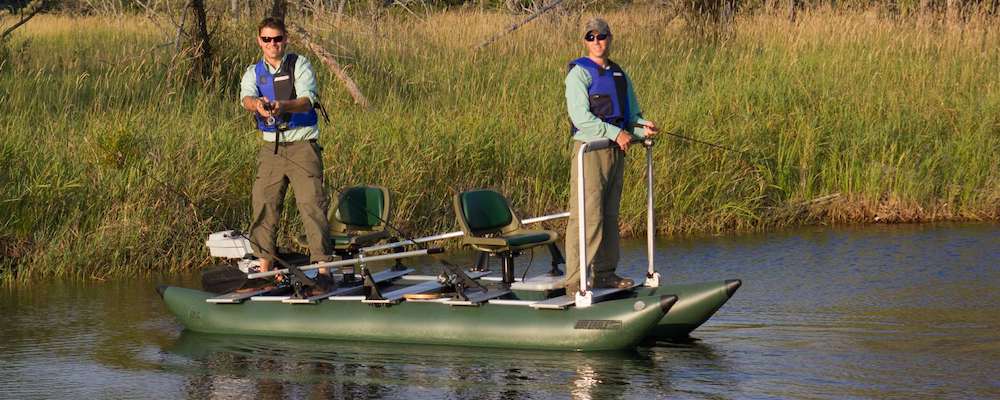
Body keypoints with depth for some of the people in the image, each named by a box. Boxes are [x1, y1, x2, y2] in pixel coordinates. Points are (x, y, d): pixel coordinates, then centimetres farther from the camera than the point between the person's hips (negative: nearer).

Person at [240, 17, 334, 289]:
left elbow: (307, 100, -16)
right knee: (264, 206, 3)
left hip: (303, 145, -4)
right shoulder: (254, 73, 9)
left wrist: (283, 106, -38)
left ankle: (323, 269, -14)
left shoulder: (299, 65, 0)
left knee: (312, 203, -13)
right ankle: (265, 268, 13)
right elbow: (246, 97, -13)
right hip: (271, 147, 4)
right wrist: (257, 104, -38)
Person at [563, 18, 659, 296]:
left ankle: (604, 274, 20)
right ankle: (575, 281, -13)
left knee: (610, 216, 12)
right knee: (587, 217, -12)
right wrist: (615, 133, -20)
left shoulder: (619, 75, 17)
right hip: (590, 150, -8)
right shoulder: (579, 73, -6)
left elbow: (631, 114, 22)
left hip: (616, 151, 8)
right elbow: (581, 117, -17)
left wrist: (643, 127, 0)